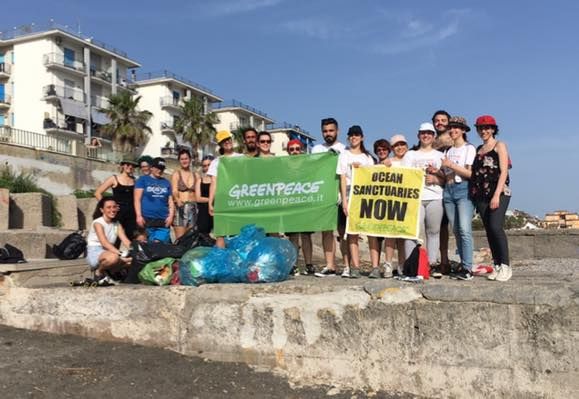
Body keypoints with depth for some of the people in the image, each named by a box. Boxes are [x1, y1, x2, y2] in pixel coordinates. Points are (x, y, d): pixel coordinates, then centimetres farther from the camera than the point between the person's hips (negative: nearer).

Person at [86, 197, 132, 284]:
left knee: (131, 260, -18)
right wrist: (120, 255, -37)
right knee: (113, 257, -38)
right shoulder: (98, 223, -10)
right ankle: (99, 272, -7)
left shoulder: (117, 224, 9)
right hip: (94, 252, -6)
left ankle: (108, 270, 4)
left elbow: (126, 241, -4)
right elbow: (104, 243, -24)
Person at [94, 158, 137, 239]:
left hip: (131, 212, 4)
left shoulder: (134, 180, 9)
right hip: (118, 211, -3)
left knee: (130, 236, 6)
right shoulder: (114, 179, 0)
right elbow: (97, 193, 0)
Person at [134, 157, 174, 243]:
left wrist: (171, 216, 2)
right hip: (146, 219, -2)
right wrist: (139, 216, -8)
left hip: (163, 221, 3)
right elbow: (137, 199, 2)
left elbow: (170, 201, 17)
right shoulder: (143, 179, 9)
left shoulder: (166, 182, 18)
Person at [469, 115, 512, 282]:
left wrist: (497, 195, -16)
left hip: (499, 193, -6)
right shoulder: (478, 150, 20)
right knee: (489, 230, 3)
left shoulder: (499, 146, 4)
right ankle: (497, 265, 8)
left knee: (496, 226, -17)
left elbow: (503, 172, -6)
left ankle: (505, 266, -10)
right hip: (481, 195, 6)